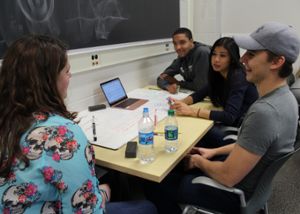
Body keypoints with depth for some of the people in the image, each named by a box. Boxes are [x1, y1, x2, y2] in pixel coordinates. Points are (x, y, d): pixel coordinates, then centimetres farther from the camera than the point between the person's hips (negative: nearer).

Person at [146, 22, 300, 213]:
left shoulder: (263, 112, -35)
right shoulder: (284, 96, -3)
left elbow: (228, 177, -29)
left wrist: (199, 161, -10)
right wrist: (215, 152, 9)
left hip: (237, 192, -8)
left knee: (157, 185, 4)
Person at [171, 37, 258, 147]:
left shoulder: (238, 77, -22)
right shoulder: (218, 74, 0)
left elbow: (229, 116, -30)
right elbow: (200, 94, 8)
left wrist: (192, 111, -33)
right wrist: (181, 102, -12)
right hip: (232, 124, 6)